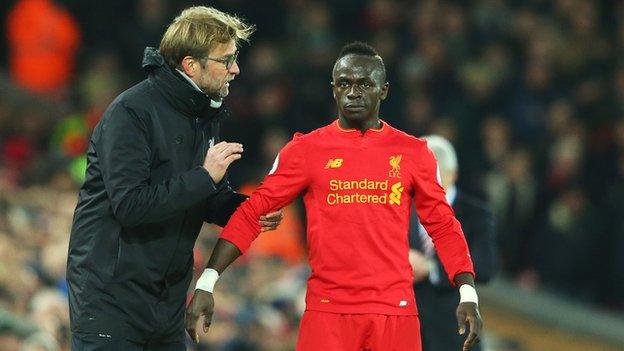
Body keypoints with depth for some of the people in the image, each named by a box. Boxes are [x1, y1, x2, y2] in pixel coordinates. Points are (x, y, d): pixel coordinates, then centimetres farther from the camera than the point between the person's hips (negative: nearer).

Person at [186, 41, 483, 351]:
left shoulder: (412, 152, 7)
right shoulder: (306, 150, 4)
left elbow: (443, 225, 11)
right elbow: (251, 213, 3)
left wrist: (468, 294, -2)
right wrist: (206, 284, -6)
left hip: (396, 312, 1)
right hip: (327, 311, -1)